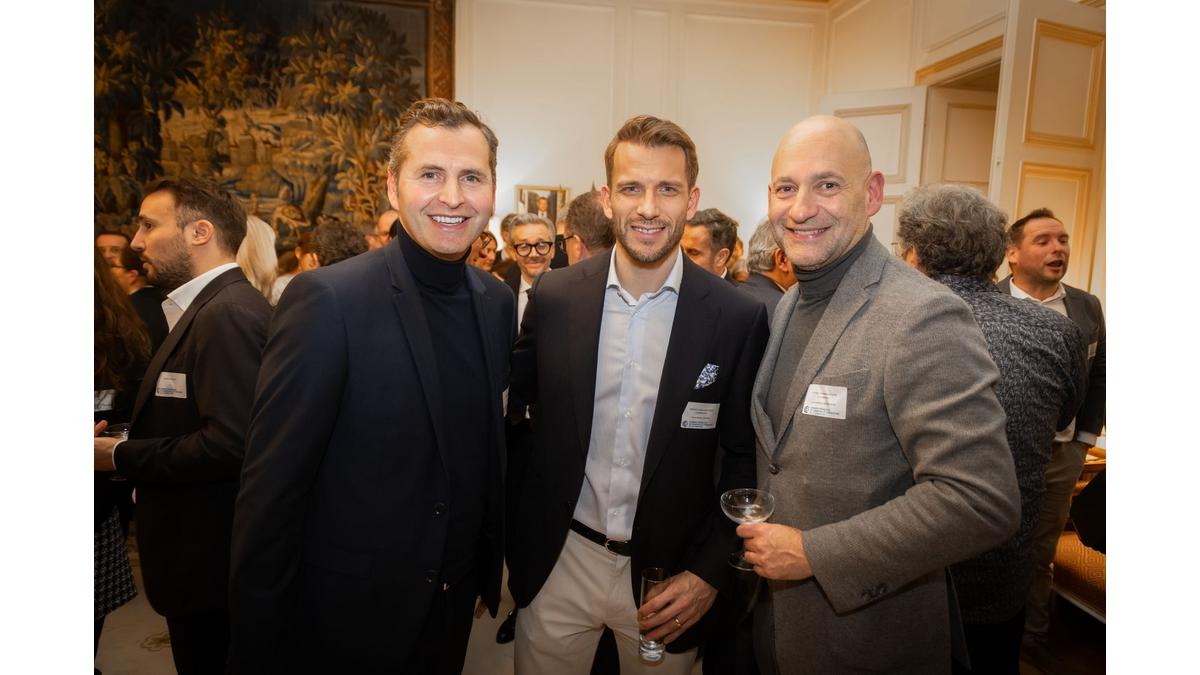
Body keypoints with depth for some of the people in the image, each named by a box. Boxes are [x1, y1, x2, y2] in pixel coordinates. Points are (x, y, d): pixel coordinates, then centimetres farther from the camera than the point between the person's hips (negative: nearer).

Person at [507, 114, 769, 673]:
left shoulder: (738, 318, -12)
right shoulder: (554, 296, -7)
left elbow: (744, 459, -4)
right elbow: (509, 401, 3)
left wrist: (711, 571, -8)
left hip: (669, 577, -1)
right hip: (558, 564, 2)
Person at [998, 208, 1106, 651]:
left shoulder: (1087, 307, 2)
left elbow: (1099, 379, 10)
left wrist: (1084, 440, 7)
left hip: (1060, 455, 4)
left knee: (1040, 554, 17)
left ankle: (1033, 634, 36)